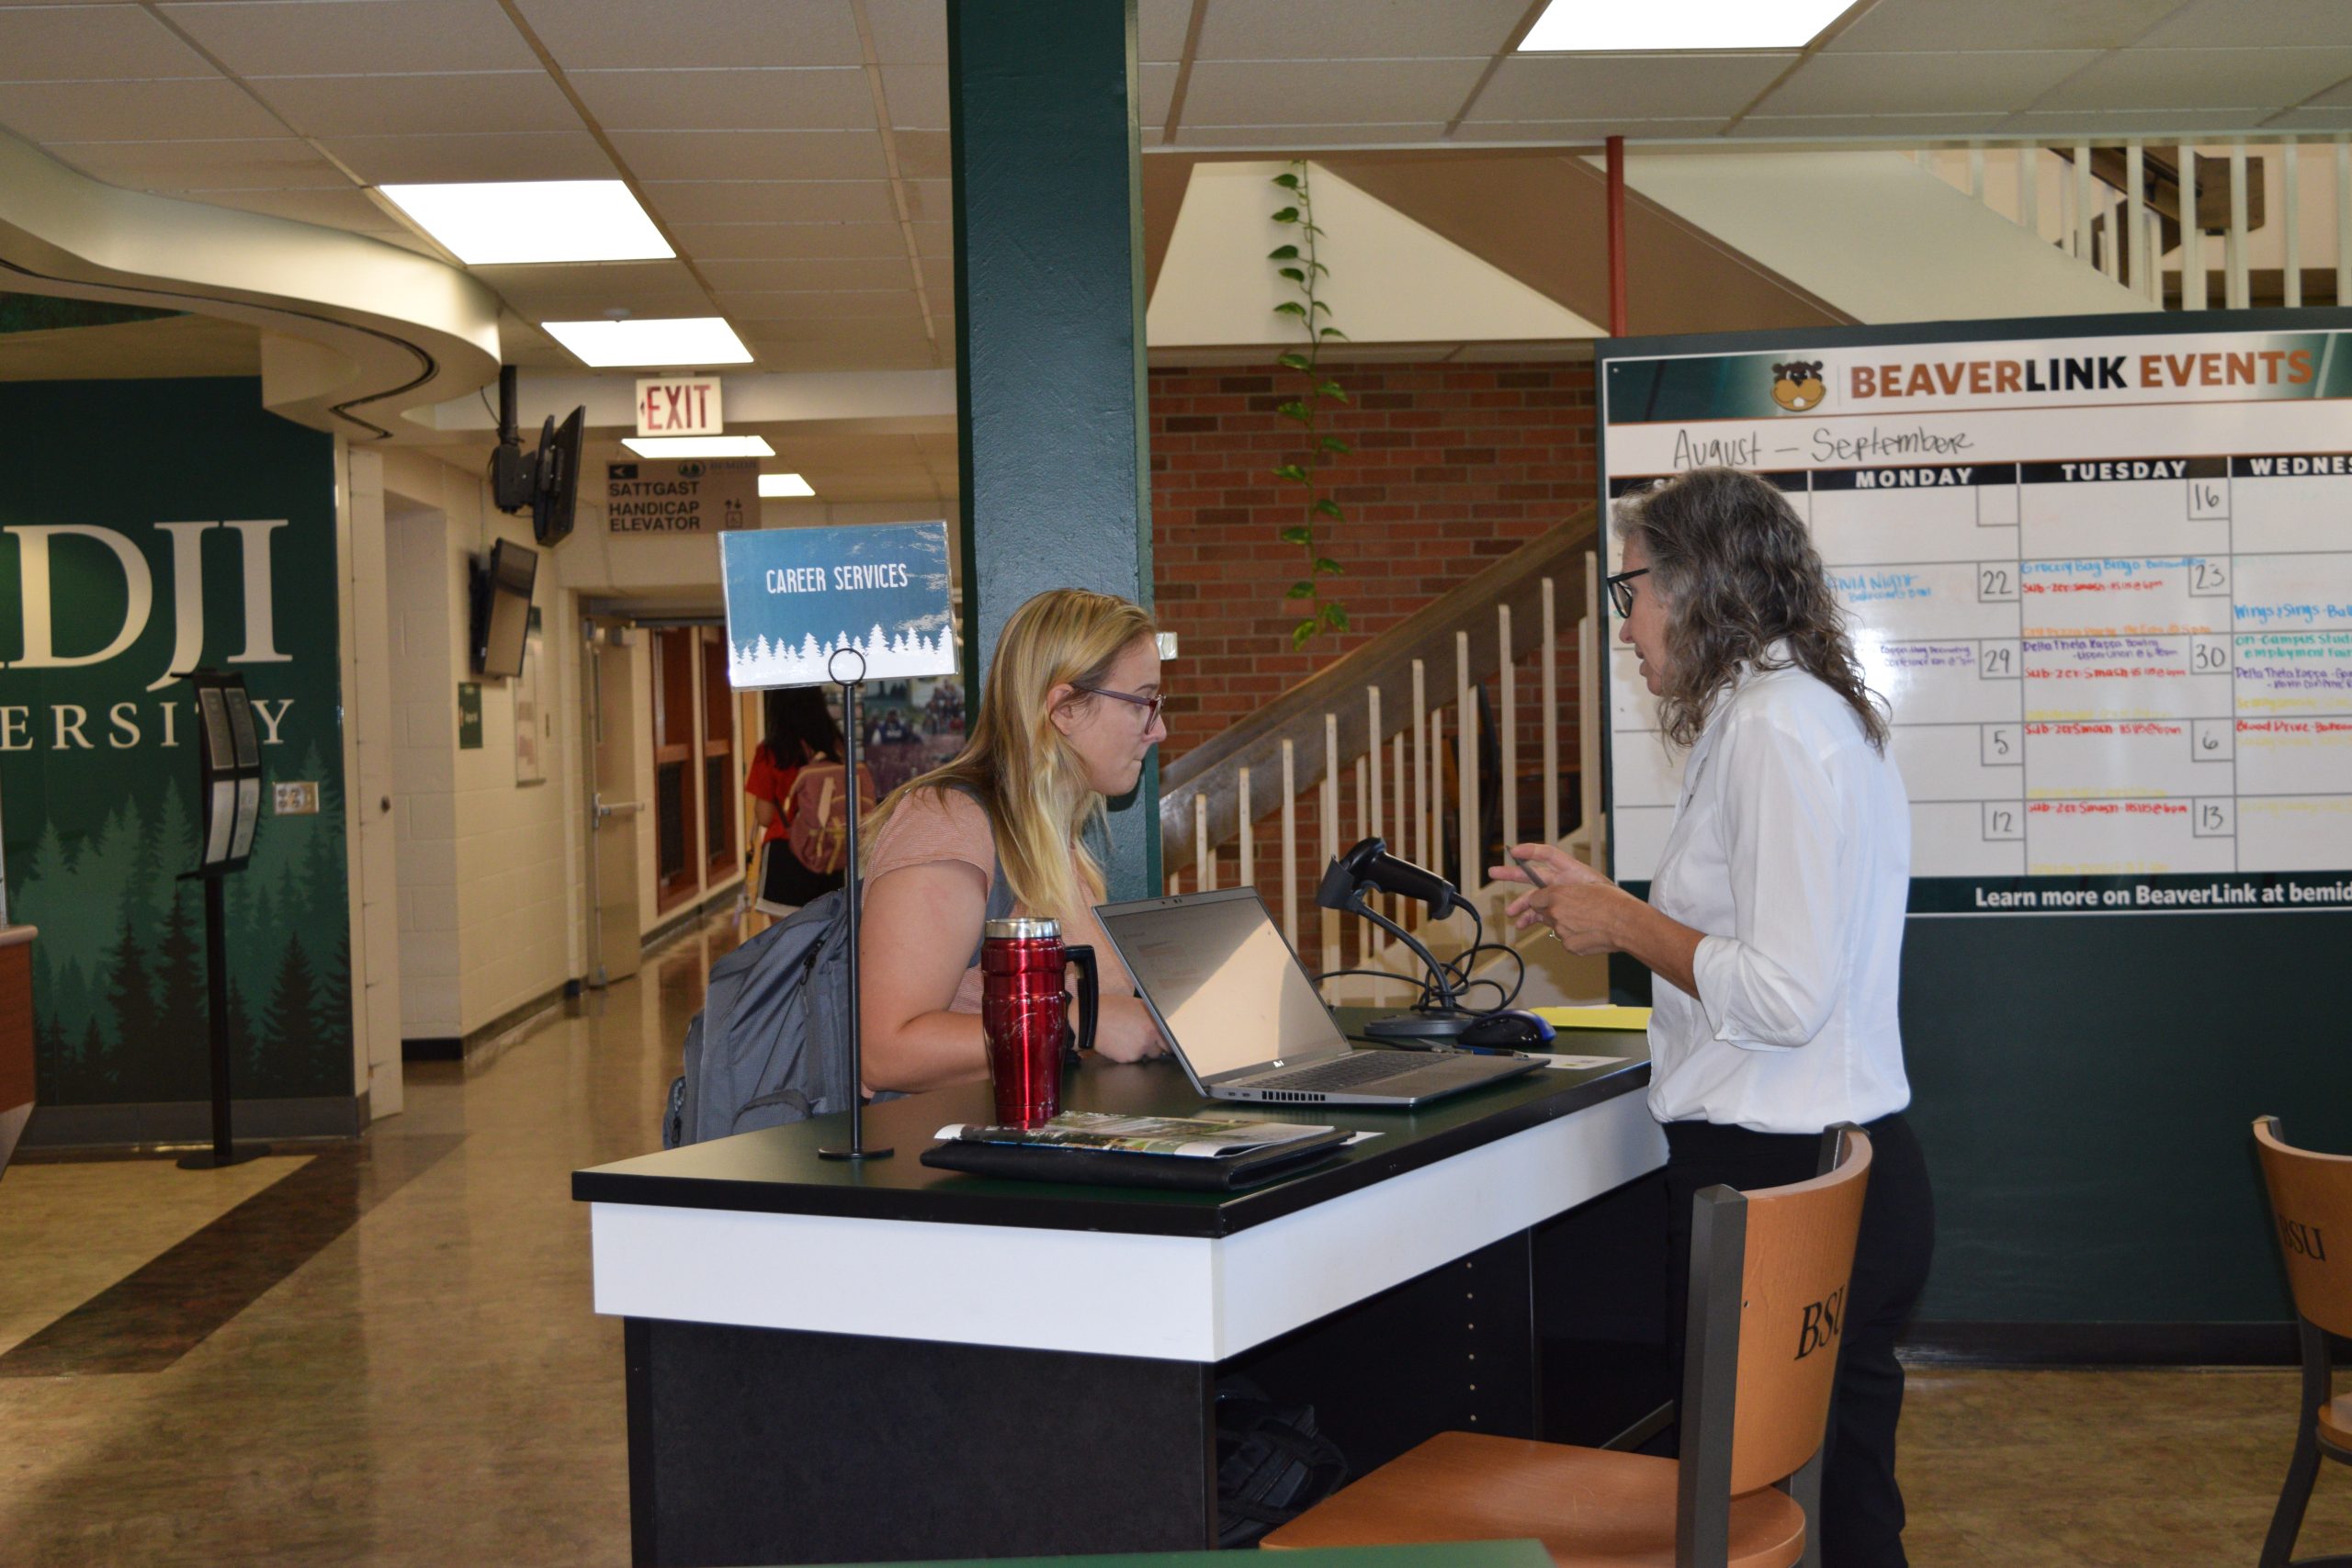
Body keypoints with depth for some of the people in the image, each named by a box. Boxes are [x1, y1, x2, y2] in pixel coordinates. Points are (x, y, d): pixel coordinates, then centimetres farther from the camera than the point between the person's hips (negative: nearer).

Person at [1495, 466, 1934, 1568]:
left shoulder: (1776, 728, -16)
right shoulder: (1803, 711, 16)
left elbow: (1785, 996, -21)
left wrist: (1627, 924, -9)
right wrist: (1610, 911, 17)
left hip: (1780, 1182, -10)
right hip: (1840, 1166, 10)